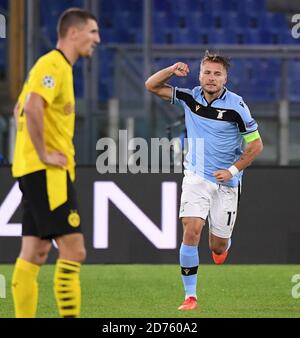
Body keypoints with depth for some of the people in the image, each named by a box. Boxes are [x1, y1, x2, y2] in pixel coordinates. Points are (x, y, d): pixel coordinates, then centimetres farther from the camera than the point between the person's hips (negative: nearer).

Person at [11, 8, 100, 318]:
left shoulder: (58, 66, 20)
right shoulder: (53, 65, -12)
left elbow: (20, 109, 29)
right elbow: (32, 107, -27)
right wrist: (43, 154, -21)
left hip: (33, 172, 10)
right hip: (47, 172, -10)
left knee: (34, 254, 8)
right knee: (73, 250, -11)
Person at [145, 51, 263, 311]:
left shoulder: (236, 106, -10)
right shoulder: (190, 98, -1)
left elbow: (256, 144, -4)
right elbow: (152, 86, 5)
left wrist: (233, 170, -13)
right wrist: (172, 70, -14)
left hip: (226, 182, -1)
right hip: (196, 178, 1)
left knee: (218, 246, 4)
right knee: (192, 231, -19)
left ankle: (222, 247, 45)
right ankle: (190, 296, -14)